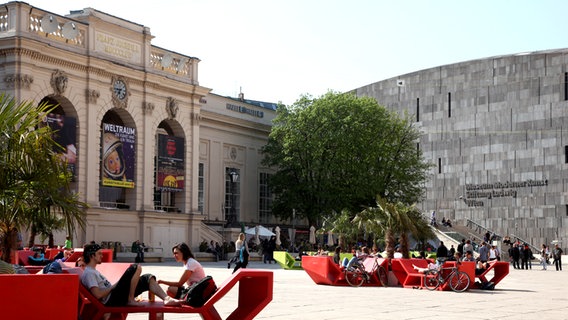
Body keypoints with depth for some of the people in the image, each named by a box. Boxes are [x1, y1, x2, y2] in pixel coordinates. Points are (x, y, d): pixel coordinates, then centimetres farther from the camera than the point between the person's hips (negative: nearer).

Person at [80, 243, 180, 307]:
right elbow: (98, 295, -20)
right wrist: (113, 286, -8)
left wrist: (113, 285, 10)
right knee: (136, 268, -20)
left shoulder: (94, 271, 25)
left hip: (117, 298, 10)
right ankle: (130, 299, -16)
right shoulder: (89, 273, -9)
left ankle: (166, 298, -11)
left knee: (147, 278, 6)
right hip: (112, 300, -10)